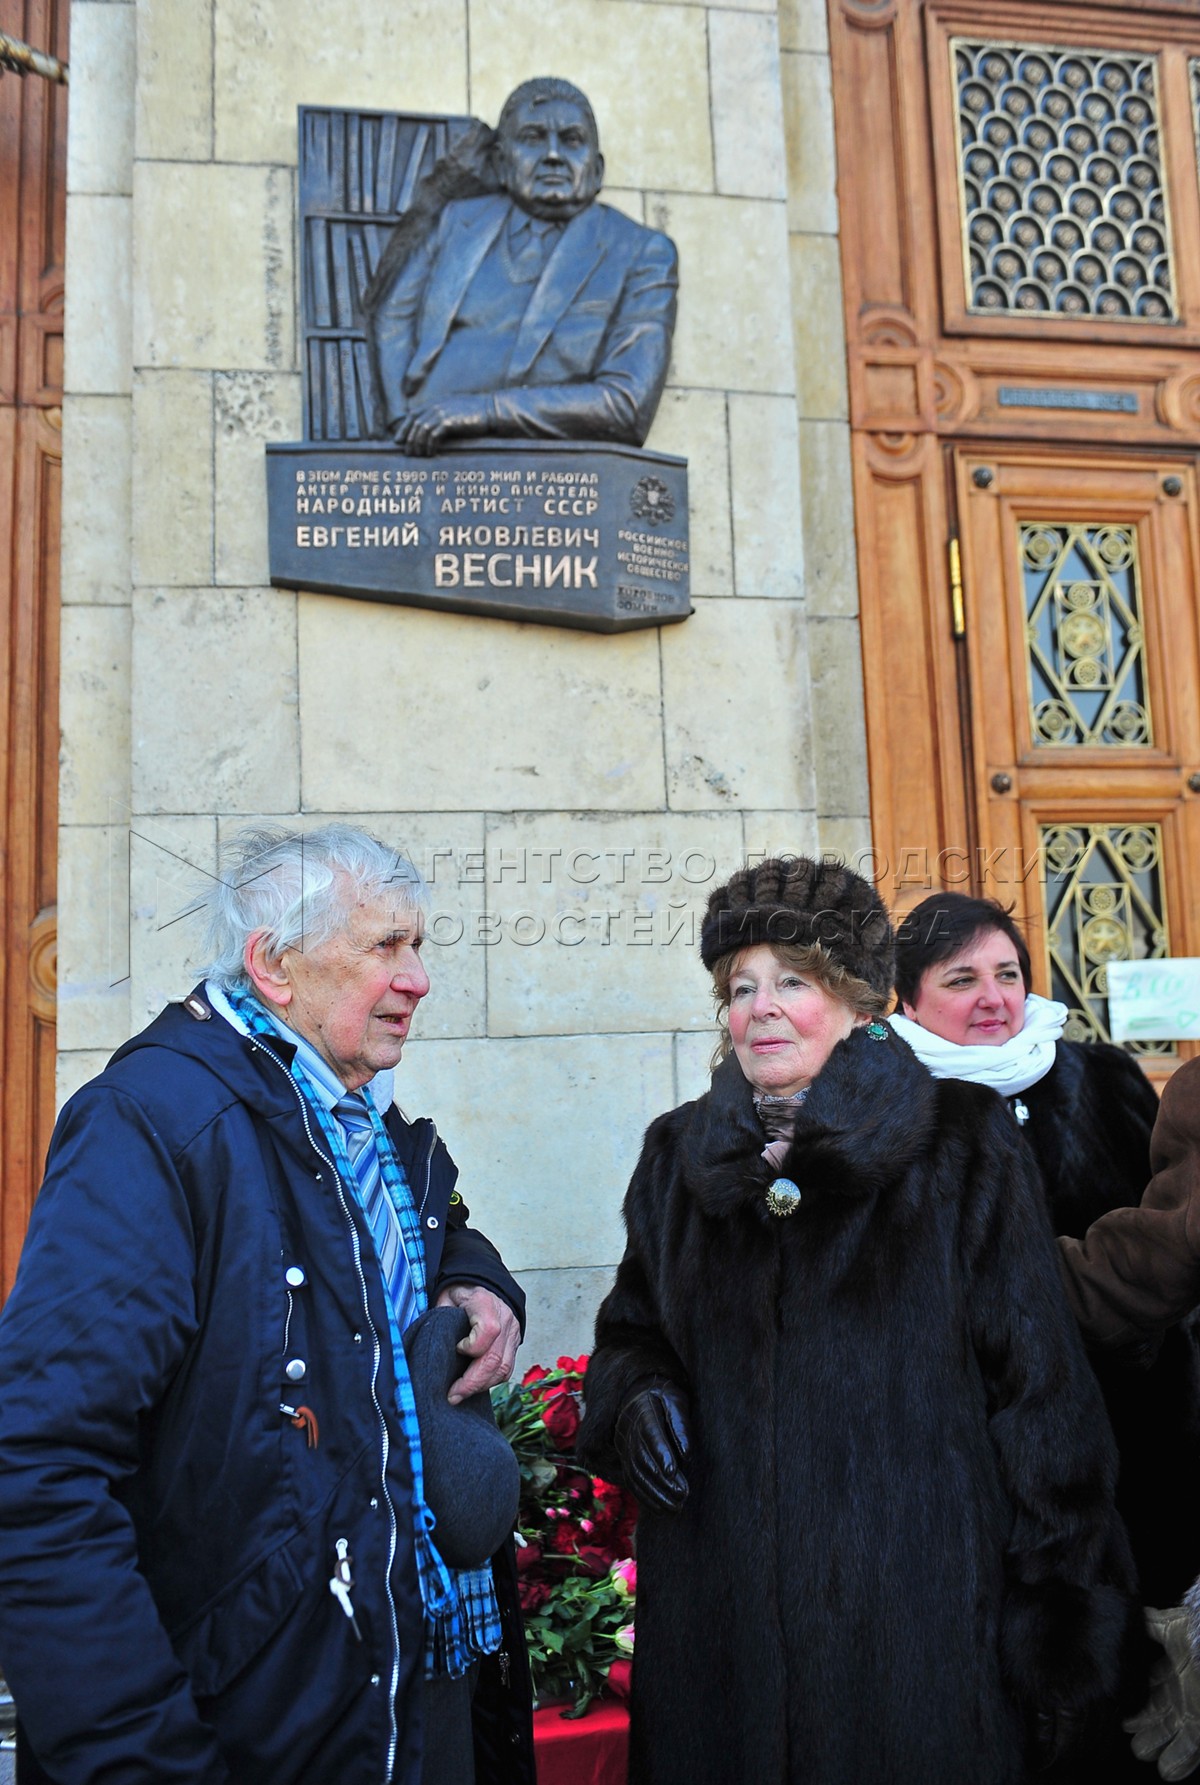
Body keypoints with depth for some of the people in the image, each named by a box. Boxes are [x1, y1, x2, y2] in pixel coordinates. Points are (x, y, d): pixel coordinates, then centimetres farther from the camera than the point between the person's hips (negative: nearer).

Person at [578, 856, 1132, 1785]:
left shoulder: (964, 1143, -5)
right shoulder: (678, 1154, 5)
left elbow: (1040, 1389, -5)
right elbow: (631, 1330, 17)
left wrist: (1056, 1617, -6)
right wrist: (635, 1394, -5)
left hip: (916, 1620, -3)